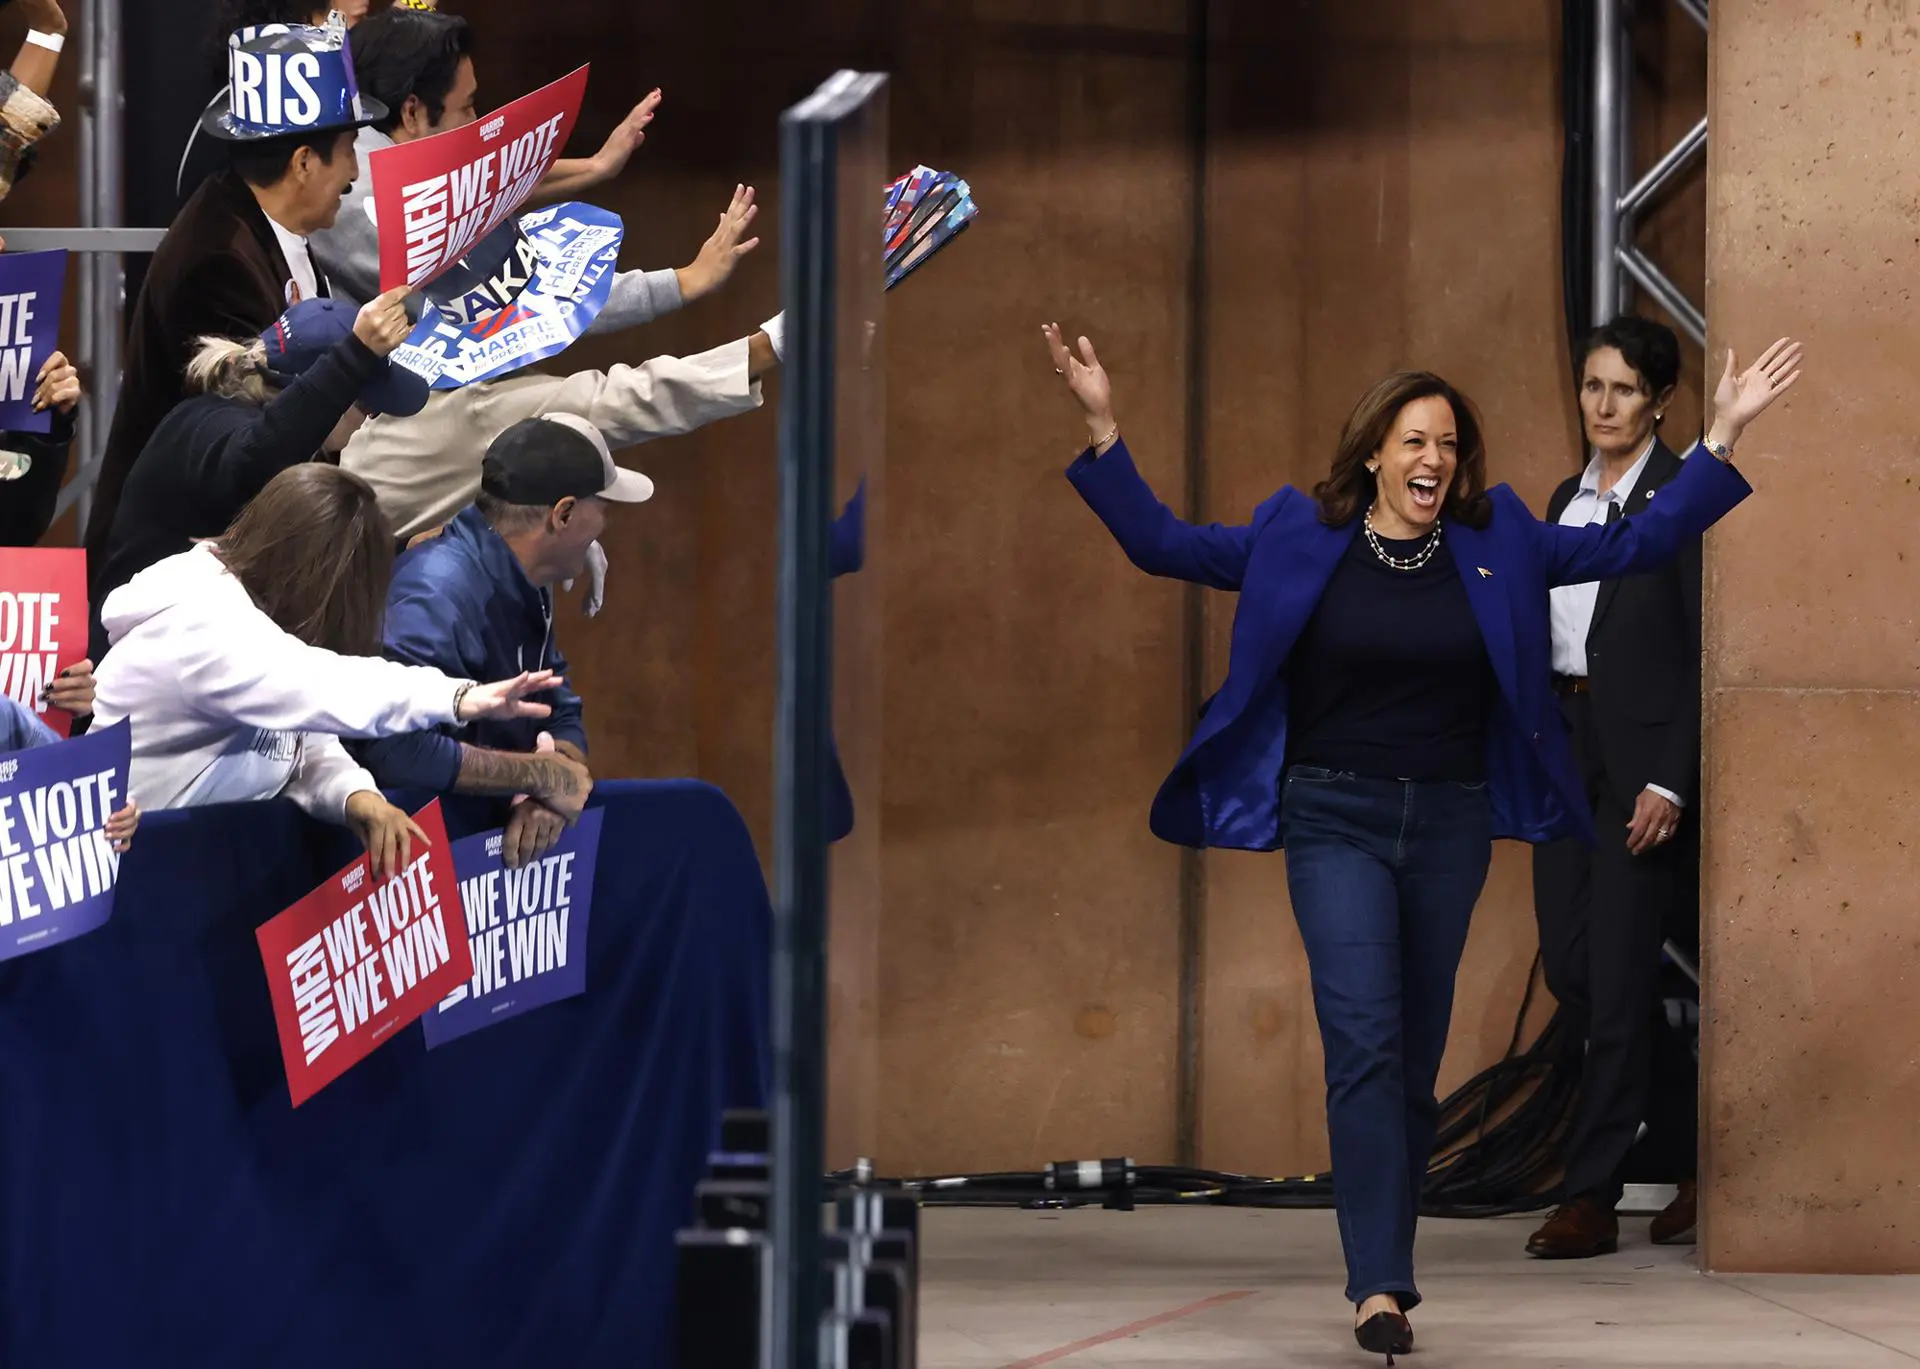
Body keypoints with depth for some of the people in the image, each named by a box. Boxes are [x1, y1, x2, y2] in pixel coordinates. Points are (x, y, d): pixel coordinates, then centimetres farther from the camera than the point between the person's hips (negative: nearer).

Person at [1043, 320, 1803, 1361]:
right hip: (1336, 819, -3)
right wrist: (1103, 430, -10)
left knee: (1417, 1054, 9)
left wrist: (1724, 437, -1)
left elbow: (1634, 544, 6)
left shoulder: (1497, 545, 4)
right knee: (1364, 1038, -15)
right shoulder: (1299, 539, -1)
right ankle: (1379, 1285, -20)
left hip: (1450, 823, 3)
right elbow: (1162, 543, 0)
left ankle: (1386, 1259, 22)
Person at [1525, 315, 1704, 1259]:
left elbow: (1705, 650, -12)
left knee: (1618, 971, -5)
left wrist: (1670, 782, -17)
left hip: (1646, 748, -7)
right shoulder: (1568, 500, 14)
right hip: (1569, 740, 8)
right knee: (1569, 967, 6)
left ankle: (1592, 1198, -2)